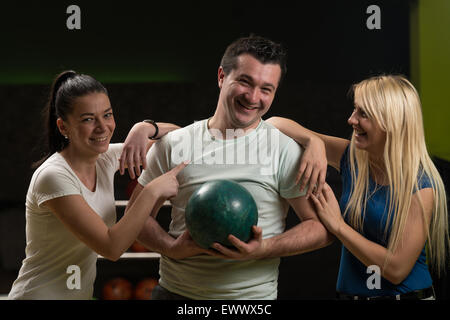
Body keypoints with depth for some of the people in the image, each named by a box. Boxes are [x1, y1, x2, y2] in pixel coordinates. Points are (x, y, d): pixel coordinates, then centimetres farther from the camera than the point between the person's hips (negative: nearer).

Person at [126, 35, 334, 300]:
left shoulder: (285, 151, -7)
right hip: (175, 290, 2)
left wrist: (264, 249, -20)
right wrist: (172, 247, -13)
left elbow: (323, 227, -7)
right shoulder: (173, 145, 0)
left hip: (252, 294, -2)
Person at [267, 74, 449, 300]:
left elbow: (397, 268, -21)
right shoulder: (352, 158, -3)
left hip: (405, 294, -5)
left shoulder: (421, 187, -17)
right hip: (350, 293, 5)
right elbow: (277, 125, -1)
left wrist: (337, 225, -17)